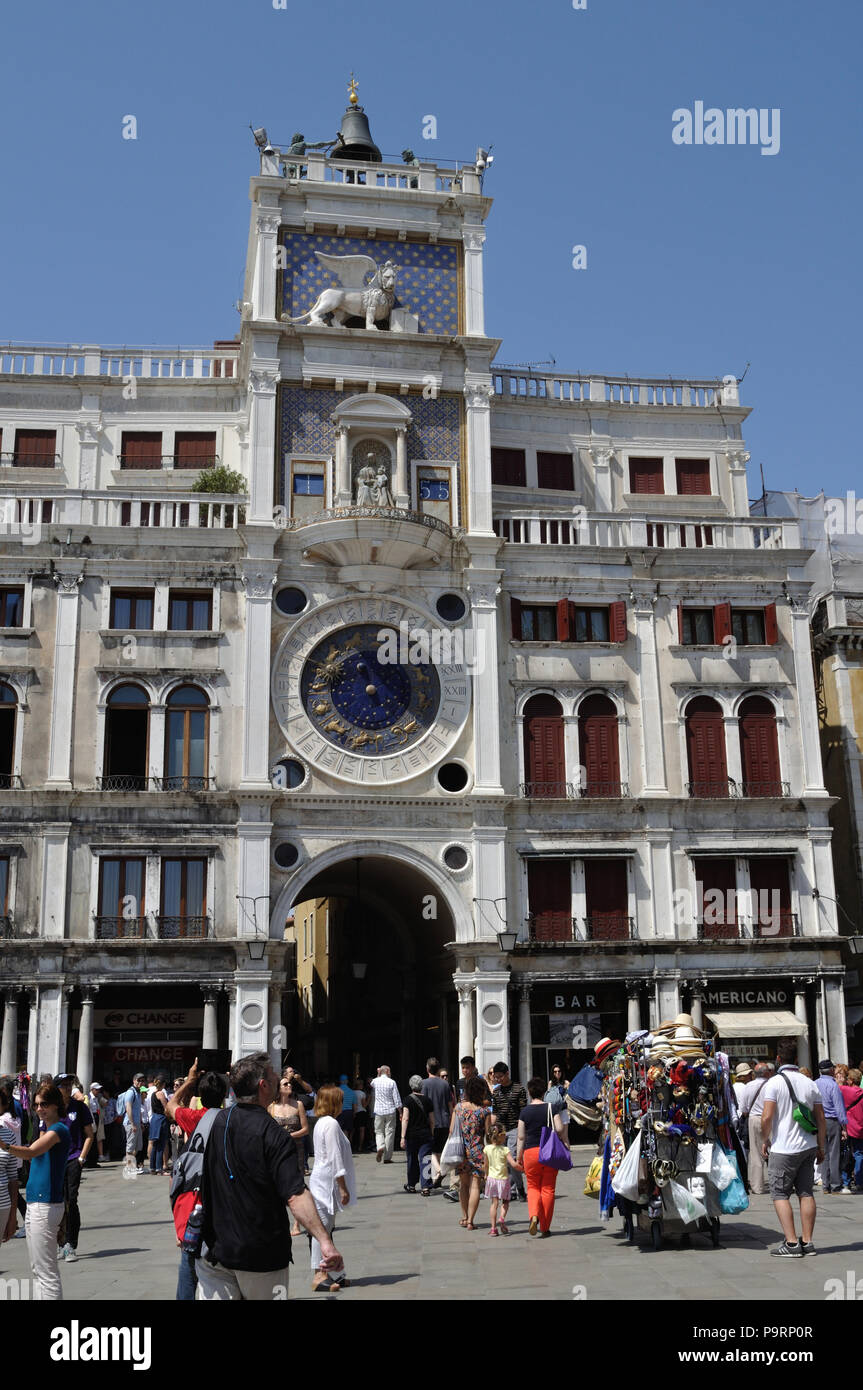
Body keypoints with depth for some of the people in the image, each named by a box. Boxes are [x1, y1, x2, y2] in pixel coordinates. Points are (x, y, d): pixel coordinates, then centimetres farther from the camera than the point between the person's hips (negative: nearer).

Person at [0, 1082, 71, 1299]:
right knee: (38, 1269, 15)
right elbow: (35, 1156, 21)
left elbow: (31, 1152, -29)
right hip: (35, 1203, 10)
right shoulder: (47, 1129, 17)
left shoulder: (59, 1130, -14)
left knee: (46, 1272, -8)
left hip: (46, 1206, -10)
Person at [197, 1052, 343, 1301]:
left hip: (216, 1249, 4)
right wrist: (325, 1242, -34)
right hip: (263, 1255, -4)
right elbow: (296, 1196, -29)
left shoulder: (216, 1122, -2)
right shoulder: (274, 1136, -20)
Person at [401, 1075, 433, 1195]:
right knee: (425, 1161, 0)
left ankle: (411, 1185, 27)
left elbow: (405, 1119, -11)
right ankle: (425, 1187, -9)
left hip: (412, 1134, -1)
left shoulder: (409, 1100, -6)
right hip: (426, 1135, 1)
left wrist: (403, 1137, -9)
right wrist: (431, 1134, 19)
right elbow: (432, 1121, 7)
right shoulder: (428, 1100, 2)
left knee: (412, 1160, 14)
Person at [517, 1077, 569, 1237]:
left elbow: (521, 1137, 2)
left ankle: (534, 1215, -14)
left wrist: (518, 1157, 10)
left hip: (531, 1152, 0)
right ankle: (545, 1228, 11)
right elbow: (560, 1129, -8)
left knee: (533, 1187, 12)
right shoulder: (551, 1108, -1)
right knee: (548, 1189, 9)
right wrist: (566, 1143, 7)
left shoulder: (525, 1111, 0)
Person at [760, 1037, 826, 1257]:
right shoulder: (810, 1084, 5)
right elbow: (821, 1119, 8)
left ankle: (791, 1243, -4)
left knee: (780, 1194, 2)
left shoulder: (774, 1082, -10)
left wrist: (765, 1140, 1)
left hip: (783, 1148, -5)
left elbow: (767, 1117, -15)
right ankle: (807, 1242, 11)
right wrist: (821, 1147, 16)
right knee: (806, 1193, 11)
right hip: (808, 1146, 5)